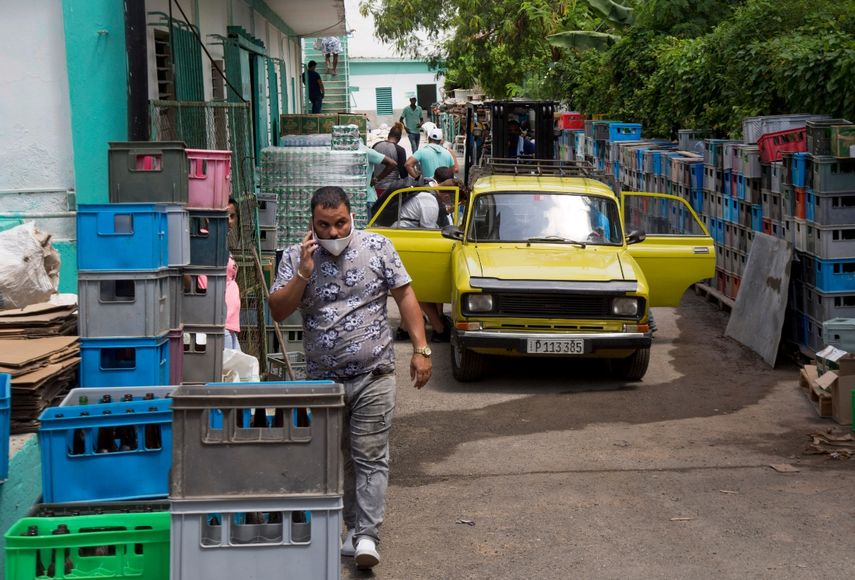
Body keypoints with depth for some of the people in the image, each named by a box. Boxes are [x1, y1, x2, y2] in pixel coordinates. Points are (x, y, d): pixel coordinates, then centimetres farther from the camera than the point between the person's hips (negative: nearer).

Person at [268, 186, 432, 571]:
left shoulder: (377, 247, -2)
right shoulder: (295, 257, 1)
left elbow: (405, 297, 0)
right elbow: (278, 311, -5)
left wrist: (420, 350, -6)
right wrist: (304, 272, -18)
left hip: (373, 376, -3)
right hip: (323, 378, 3)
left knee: (370, 458, -5)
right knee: (338, 458, 12)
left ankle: (367, 536, -4)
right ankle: (354, 526, 24)